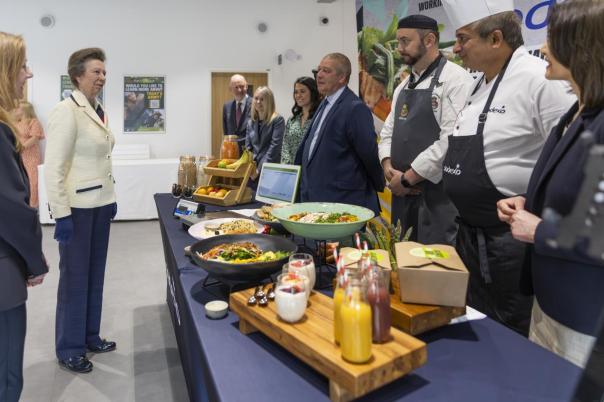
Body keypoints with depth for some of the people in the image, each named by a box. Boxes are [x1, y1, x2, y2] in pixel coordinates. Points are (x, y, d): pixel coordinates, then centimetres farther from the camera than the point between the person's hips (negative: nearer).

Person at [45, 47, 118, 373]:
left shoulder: (98, 110, 11)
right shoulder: (66, 111, -14)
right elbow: (53, 168, -18)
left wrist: (111, 197, 17)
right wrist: (61, 214, -20)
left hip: (100, 203, 8)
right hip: (77, 206, -8)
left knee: (95, 274, 16)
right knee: (75, 278, 5)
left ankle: (90, 337, 32)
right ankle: (69, 349, 22)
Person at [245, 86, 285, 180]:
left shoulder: (278, 120, -5)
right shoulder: (250, 122, 13)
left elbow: (274, 146, -13)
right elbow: (248, 147, 11)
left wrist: (260, 169, -16)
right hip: (252, 171, 5)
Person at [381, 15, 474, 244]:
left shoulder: (456, 79, -10)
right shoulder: (404, 86, 15)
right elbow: (389, 131, 17)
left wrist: (408, 177, -15)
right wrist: (388, 165, -3)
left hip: (438, 193, -7)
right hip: (403, 192, 8)